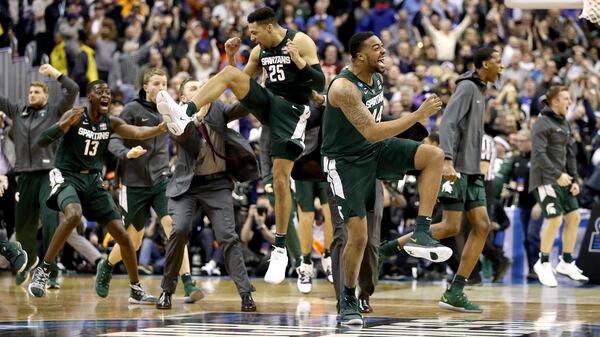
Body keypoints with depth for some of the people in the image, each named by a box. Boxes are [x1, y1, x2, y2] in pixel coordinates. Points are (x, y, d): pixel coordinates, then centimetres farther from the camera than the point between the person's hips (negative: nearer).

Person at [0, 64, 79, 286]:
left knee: (50, 222, -18)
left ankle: (51, 273, -17)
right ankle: (28, 263, 37)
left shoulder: (54, 112, 7)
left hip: (48, 174, -4)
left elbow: (73, 90, -3)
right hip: (25, 175, 4)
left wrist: (56, 74, -9)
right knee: (23, 226, 11)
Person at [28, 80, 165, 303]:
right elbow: (41, 141, -17)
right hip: (67, 177, -5)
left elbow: (137, 133, -14)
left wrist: (160, 129, -32)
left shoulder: (111, 123, 3)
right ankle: (42, 271, -25)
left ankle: (136, 290, 14)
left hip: (93, 180, 5)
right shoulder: (75, 116, -9)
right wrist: (65, 124, -33)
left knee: (121, 234, 0)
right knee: (74, 215, -36)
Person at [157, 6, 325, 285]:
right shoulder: (260, 50, 8)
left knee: (280, 180, -12)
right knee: (230, 74, -19)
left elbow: (320, 85, -16)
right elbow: (243, 80, 18)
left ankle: (280, 250, -3)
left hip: (290, 110, -6)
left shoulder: (301, 42, -11)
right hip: (267, 102, 6)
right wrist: (231, 57, 3)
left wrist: (299, 61, -32)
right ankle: (183, 116, -33)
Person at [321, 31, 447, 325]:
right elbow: (371, 133, -34)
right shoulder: (344, 88, -27)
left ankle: (421, 234, -15)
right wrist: (418, 115, -33)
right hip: (345, 161, -7)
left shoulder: (377, 76, -1)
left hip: (375, 150, 7)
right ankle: (348, 300, 14)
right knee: (358, 235, -8)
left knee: (434, 155, -14)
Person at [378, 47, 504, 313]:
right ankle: (387, 249, -3)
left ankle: (455, 292, -2)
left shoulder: (479, 91, 20)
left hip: (471, 171, 9)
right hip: (456, 169, -9)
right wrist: (447, 161, -31)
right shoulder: (467, 87, -8)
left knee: (482, 226, -1)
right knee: (450, 227, -13)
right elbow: (448, 124, -20)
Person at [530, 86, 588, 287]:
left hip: (562, 179, 8)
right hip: (545, 179, -8)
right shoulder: (543, 123, -10)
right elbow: (539, 153, -19)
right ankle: (543, 264, -1)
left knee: (574, 216, 5)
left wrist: (574, 180, 8)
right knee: (555, 218, -14)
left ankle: (566, 263, 16)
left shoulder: (565, 125, 16)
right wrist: (557, 175, -23)